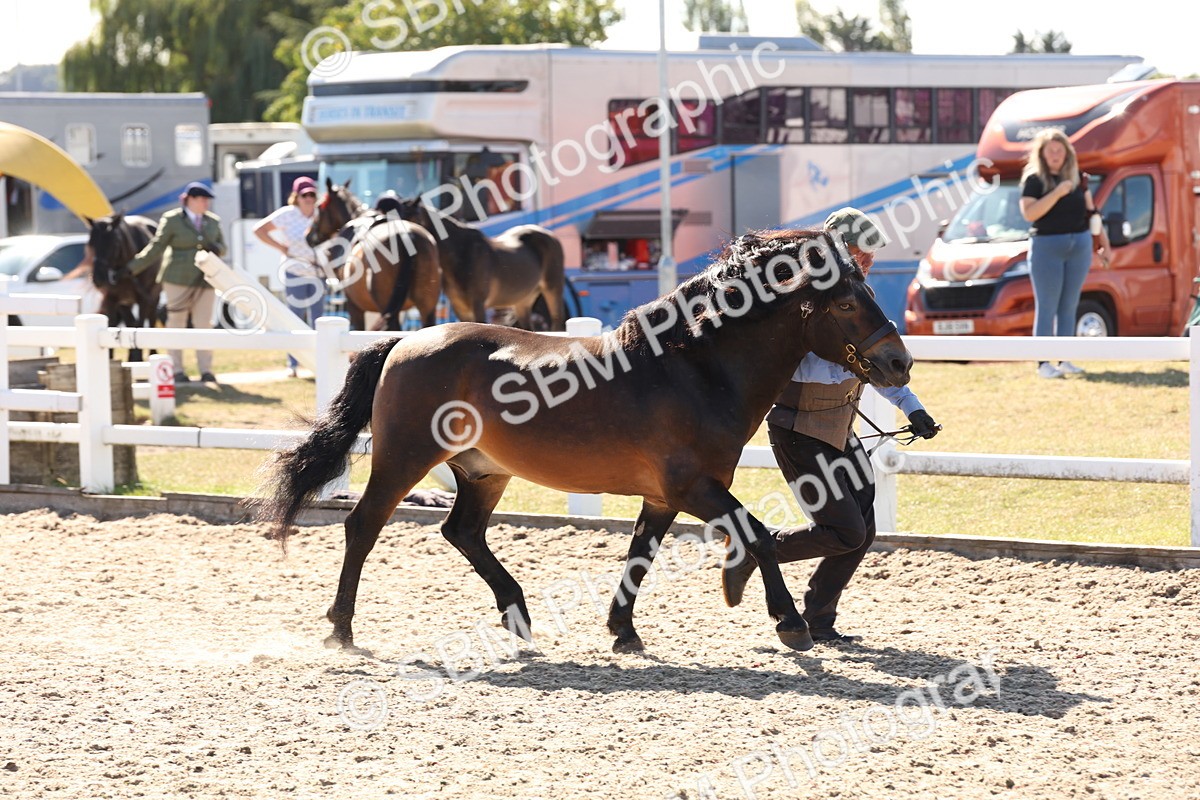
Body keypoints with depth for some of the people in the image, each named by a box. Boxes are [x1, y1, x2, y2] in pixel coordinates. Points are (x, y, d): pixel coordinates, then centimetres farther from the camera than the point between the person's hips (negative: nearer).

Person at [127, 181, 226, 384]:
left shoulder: (213, 221, 10)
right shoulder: (172, 220, -4)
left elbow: (222, 246, 18)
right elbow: (155, 248, -4)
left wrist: (216, 248, -7)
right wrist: (132, 268, -9)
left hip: (205, 281, 4)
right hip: (178, 280, -4)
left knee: (203, 325, 1)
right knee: (176, 323, 2)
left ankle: (206, 370, 4)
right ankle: (177, 370, 6)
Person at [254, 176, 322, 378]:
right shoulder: (287, 215, -8)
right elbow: (259, 230, -6)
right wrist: (281, 248, -10)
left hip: (318, 272, 3)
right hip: (295, 272, -3)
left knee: (317, 318, 6)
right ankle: (292, 364, 8)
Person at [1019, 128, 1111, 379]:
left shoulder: (1077, 178, 11)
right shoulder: (1034, 180, -4)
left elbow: (1091, 210, 17)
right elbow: (1029, 213, -17)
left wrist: (1103, 241, 13)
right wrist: (1057, 193, -22)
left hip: (1080, 245, 5)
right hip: (1047, 247, -5)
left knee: (1069, 306, 9)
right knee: (1047, 307, -5)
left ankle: (1065, 360, 14)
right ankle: (1044, 363, -5)